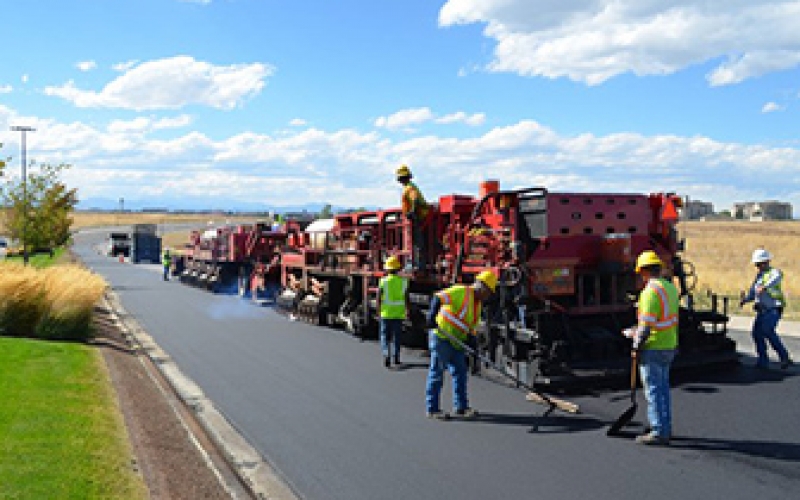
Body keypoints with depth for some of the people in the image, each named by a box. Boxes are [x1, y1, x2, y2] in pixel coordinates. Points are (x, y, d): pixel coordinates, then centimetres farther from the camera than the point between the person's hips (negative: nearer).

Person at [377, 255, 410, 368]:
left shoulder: (383, 281, -7)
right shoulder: (403, 281, -2)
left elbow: (378, 297, -4)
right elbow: (407, 298, -2)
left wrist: (378, 309, 9)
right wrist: (407, 311, 8)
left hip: (386, 313, -1)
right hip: (399, 313, 2)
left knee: (385, 336, 6)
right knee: (397, 336, 12)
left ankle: (386, 356, -10)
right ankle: (396, 358, 17)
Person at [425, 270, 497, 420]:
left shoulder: (477, 303, 15)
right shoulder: (461, 292, -13)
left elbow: (471, 328, 17)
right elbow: (438, 298, -26)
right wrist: (432, 315, -39)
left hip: (456, 341, 9)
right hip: (441, 337, -9)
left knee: (460, 372, 11)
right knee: (437, 373, -2)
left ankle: (461, 407, 21)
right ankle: (432, 409, 5)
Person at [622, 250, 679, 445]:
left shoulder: (651, 291, -20)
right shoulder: (670, 287, 10)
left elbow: (647, 325, -22)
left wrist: (637, 347, -11)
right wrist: (638, 331, 19)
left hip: (653, 348, -9)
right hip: (669, 347, 9)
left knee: (654, 390, -2)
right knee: (663, 388, 18)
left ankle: (659, 432, 3)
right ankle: (665, 428, 27)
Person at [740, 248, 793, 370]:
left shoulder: (775, 272, -5)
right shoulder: (758, 275, 19)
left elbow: (775, 279, -31)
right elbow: (752, 292, 20)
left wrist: (765, 287, -51)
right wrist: (745, 299, -1)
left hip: (774, 308, -7)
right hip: (762, 309, 7)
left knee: (768, 331, -21)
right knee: (757, 333, -1)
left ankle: (785, 358, -11)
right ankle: (763, 361, 8)